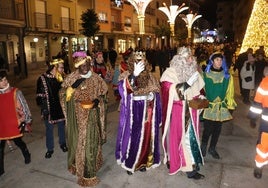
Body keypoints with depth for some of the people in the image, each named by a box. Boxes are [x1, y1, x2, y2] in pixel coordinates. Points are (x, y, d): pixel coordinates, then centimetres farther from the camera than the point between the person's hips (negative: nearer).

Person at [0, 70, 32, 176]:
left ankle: (27, 155, 46)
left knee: (18, 142, 16)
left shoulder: (15, 92, -10)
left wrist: (27, 122, -7)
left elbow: (24, 107, -6)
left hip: (15, 125, -3)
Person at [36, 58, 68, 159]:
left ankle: (62, 143, 39)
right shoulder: (43, 79, -13)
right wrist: (44, 109, -11)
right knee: (49, 129, 10)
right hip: (49, 109, -3)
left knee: (61, 126, 18)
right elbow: (40, 96, -10)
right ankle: (50, 149, 27)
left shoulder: (61, 78, -2)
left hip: (61, 108, 3)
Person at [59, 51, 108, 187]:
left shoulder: (95, 79, 0)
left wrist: (96, 102, -11)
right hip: (76, 116, -1)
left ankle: (88, 171, 27)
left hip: (91, 117, 1)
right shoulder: (72, 78, -4)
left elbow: (101, 95, 7)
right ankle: (76, 164, 32)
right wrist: (73, 87, -19)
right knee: (77, 140, 9)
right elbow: (63, 95, -4)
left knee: (90, 142, 7)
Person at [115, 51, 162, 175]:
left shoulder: (150, 77, 3)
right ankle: (129, 163, 28)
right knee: (132, 138, 6)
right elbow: (123, 90, -30)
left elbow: (157, 96, 8)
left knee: (146, 138, 14)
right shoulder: (126, 76, -8)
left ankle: (143, 162, 34)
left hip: (148, 114, 4)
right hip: (132, 114, -3)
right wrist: (134, 75, -39)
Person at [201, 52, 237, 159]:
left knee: (217, 129, 11)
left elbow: (229, 91, 6)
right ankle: (203, 147, 25)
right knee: (208, 128, -2)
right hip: (208, 106, -3)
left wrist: (230, 105, 4)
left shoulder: (227, 76, 3)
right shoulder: (206, 74, -6)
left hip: (221, 107, 3)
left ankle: (212, 149, 31)